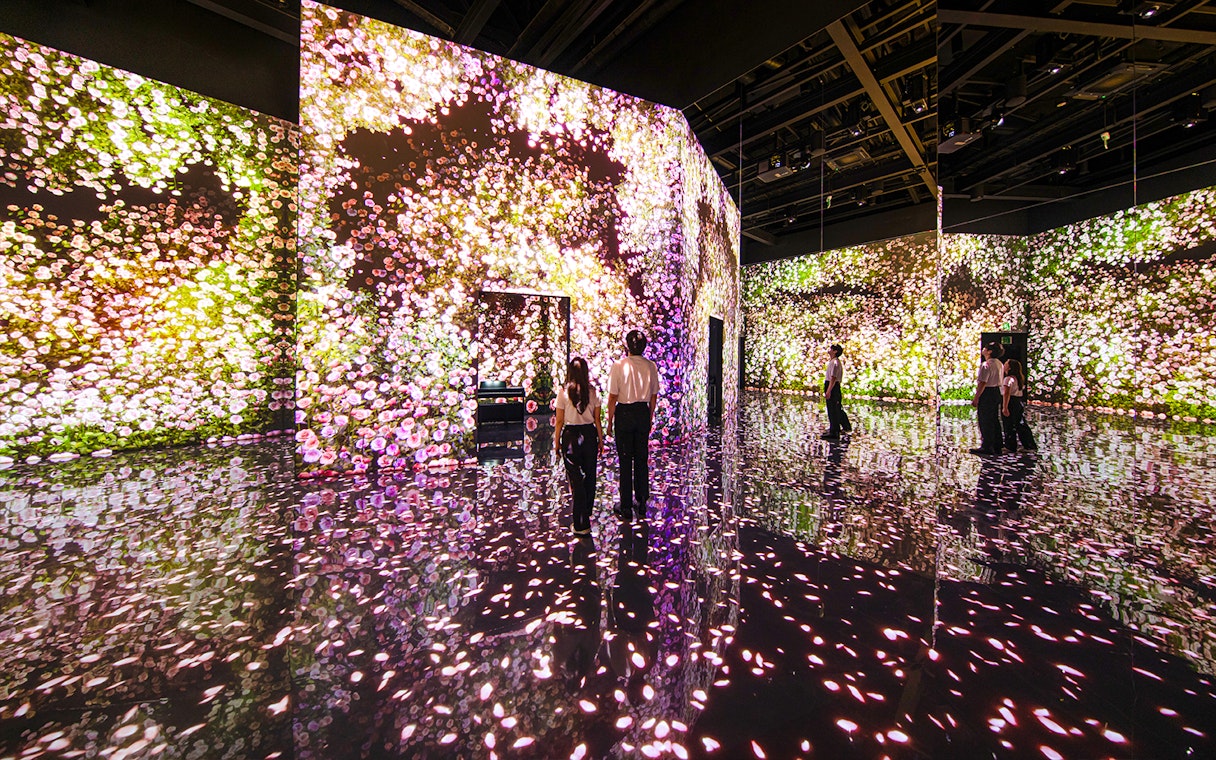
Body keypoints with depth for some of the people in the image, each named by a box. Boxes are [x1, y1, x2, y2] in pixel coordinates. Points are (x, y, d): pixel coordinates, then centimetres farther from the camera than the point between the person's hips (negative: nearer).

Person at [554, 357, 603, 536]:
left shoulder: (564, 393, -8)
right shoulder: (593, 392, -3)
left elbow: (559, 421, -6)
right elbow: (597, 419, 1)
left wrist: (556, 442, 5)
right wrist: (601, 440, 11)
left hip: (570, 436, -2)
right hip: (589, 434, 3)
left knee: (575, 479, 3)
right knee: (590, 475, 19)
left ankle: (581, 525, 7)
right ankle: (587, 512, 37)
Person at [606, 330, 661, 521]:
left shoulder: (619, 366, -13)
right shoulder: (651, 366, -1)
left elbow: (612, 397, -11)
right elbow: (654, 397, 5)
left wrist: (610, 420, 0)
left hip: (624, 413, -3)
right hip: (643, 412, 4)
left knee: (625, 461, 4)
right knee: (642, 459, 13)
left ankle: (626, 508, 13)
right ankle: (641, 504, 25)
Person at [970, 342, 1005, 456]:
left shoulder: (986, 365, -19)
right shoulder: (999, 364, 12)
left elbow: (982, 383, -22)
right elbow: (1000, 380, 17)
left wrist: (975, 398, -18)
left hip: (987, 394, -9)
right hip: (997, 393, 9)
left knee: (985, 421, -2)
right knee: (995, 420, 15)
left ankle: (986, 447, 2)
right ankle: (996, 447, 22)